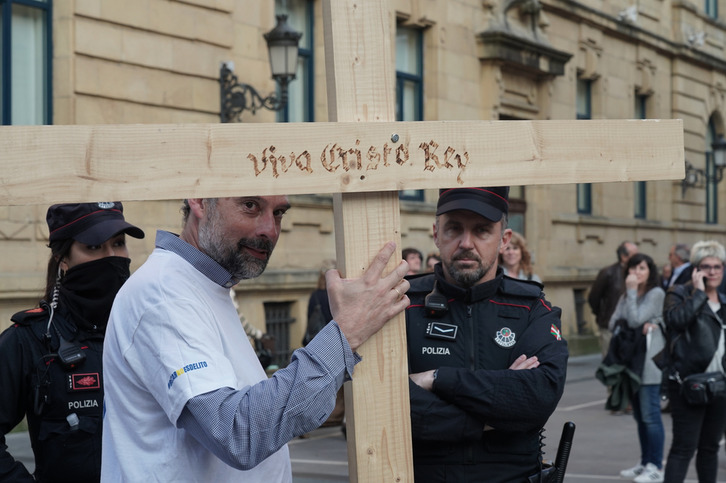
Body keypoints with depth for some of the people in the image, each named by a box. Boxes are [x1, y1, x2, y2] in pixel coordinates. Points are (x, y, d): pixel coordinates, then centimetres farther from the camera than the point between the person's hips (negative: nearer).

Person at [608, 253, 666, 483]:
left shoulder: (656, 293, -6)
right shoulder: (625, 296, 17)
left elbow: (635, 320, -16)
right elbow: (613, 323, 5)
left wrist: (632, 290, -9)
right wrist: (641, 325, -10)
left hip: (649, 360, -7)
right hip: (630, 359, 7)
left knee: (650, 414, -9)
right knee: (640, 415, 11)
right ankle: (645, 463, 18)